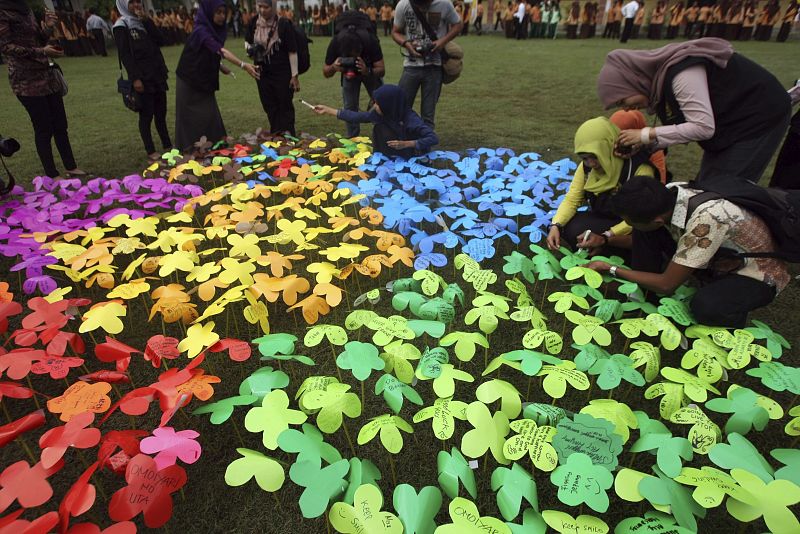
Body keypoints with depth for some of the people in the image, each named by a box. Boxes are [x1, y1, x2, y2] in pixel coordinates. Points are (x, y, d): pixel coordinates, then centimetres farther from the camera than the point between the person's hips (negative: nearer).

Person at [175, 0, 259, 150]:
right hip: (190, 82, -7)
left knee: (210, 116, 9)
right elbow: (221, 51, -39)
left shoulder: (214, 29, 3)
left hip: (204, 81, 7)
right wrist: (243, 65, -49)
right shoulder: (201, 31, -23)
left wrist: (219, 66, 3)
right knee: (192, 119, 1)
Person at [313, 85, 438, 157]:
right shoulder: (378, 114, -12)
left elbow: (433, 139, -31)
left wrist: (406, 144, -38)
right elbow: (356, 116, -4)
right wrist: (327, 110, -3)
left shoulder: (411, 120, -29)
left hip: (410, 159, -6)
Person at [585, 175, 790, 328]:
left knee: (705, 306, -36)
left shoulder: (707, 220, -40)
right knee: (644, 236, -13)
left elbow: (666, 284, -30)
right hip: (721, 259, 6)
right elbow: (644, 237, 3)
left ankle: (732, 317, -2)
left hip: (757, 275, -6)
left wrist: (612, 270, -22)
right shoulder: (668, 194, -20)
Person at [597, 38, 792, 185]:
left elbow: (703, 127, -31)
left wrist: (646, 135, -28)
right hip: (729, 120, 9)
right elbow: (679, 125, -2)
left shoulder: (679, 72, -31)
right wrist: (642, 144, -17)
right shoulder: (657, 75, -4)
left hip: (759, 115, -9)